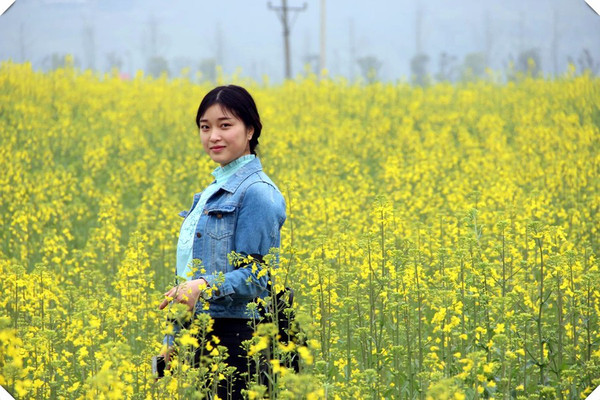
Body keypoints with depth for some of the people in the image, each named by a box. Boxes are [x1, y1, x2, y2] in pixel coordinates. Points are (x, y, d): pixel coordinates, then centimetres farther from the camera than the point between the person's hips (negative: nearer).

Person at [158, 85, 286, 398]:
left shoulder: (256, 192, -11)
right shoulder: (212, 192, 17)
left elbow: (257, 276, -15)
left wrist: (206, 286, -29)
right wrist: (173, 339, 20)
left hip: (236, 336, -8)